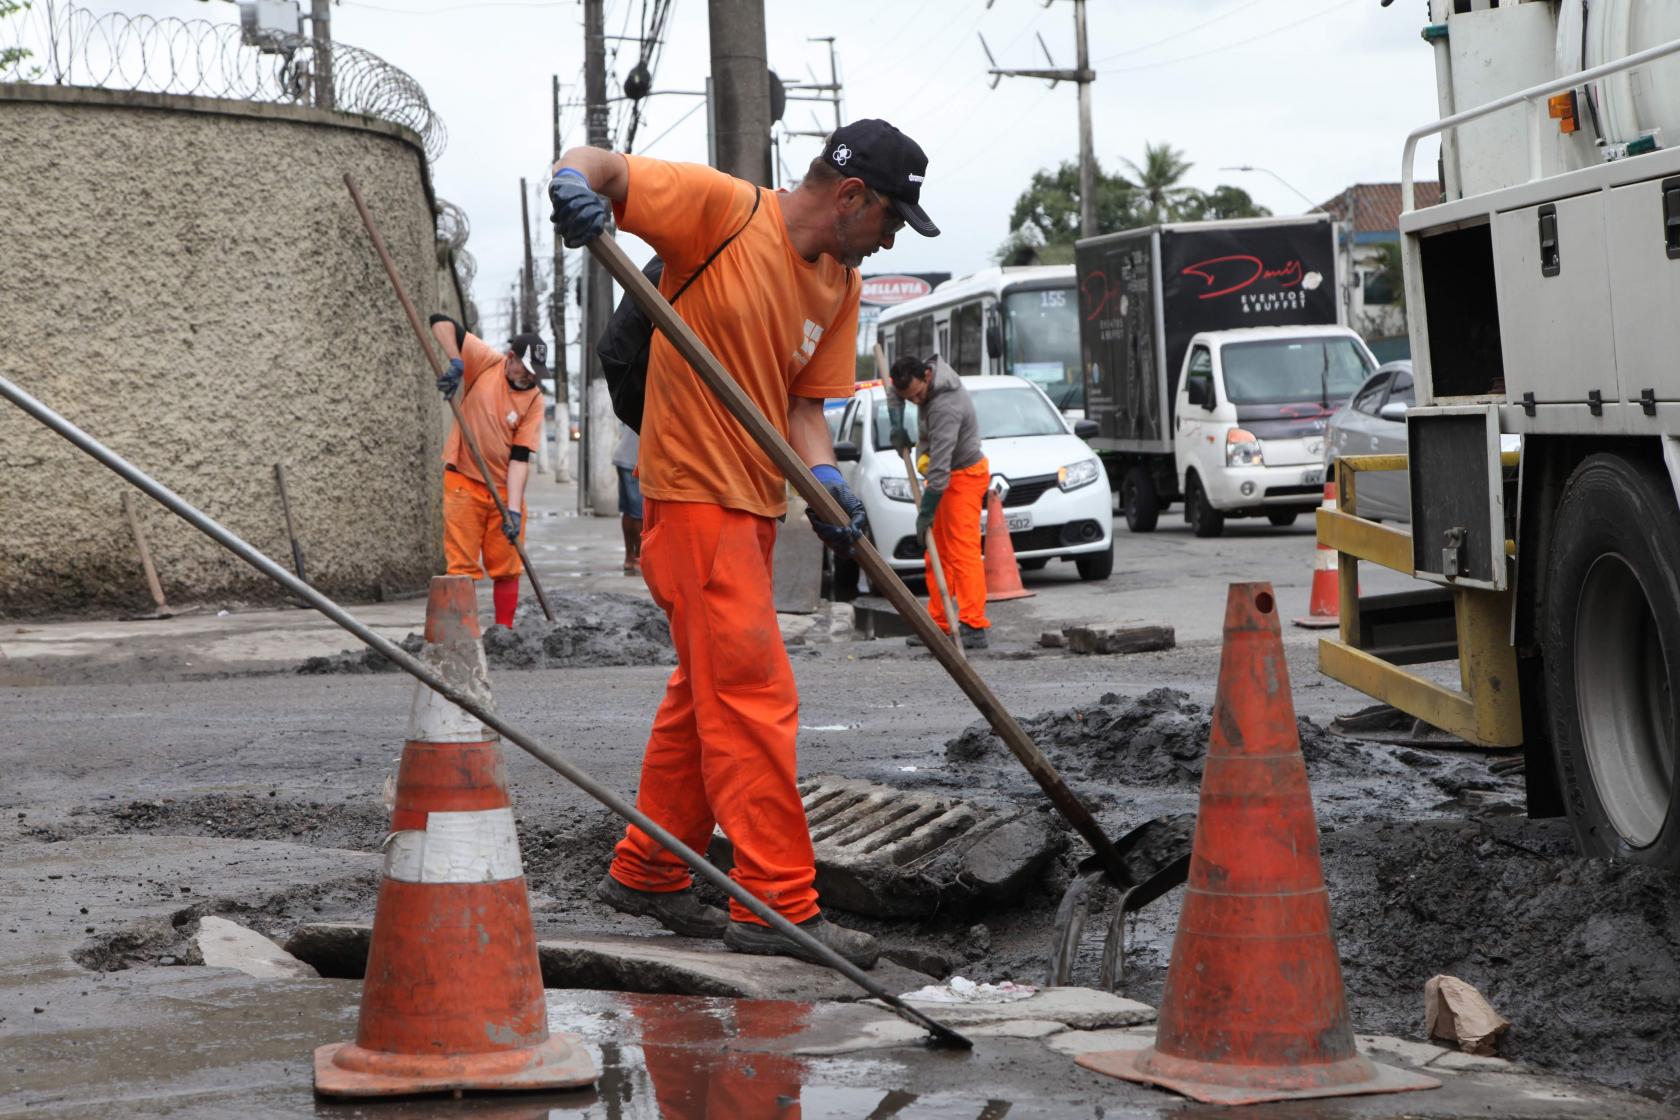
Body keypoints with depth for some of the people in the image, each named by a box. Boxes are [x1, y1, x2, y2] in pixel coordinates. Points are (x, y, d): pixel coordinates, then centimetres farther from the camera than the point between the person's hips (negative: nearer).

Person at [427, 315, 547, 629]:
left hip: (505, 488, 2)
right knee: (462, 566, -3)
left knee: (507, 567, 6)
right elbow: (441, 323, -6)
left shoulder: (534, 399, -4)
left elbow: (520, 458, -10)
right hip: (464, 482, -2)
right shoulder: (486, 362, -5)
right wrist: (456, 364, -21)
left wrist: (514, 510, -20)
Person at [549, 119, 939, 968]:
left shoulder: (838, 283, 9)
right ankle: (778, 904, -9)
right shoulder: (722, 209, -12)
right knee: (753, 697, -11)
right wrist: (575, 181, -37)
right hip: (693, 492, -9)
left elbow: (803, 399, 8)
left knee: (708, 694, 17)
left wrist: (822, 477, -11)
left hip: (754, 505, 9)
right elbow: (602, 166, -13)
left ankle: (646, 872, 29)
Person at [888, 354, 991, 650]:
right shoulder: (923, 375, -3)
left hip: (963, 476, -10)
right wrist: (897, 426, 3)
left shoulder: (945, 407, -31)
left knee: (963, 552, -16)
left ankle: (973, 627, -21)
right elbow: (893, 391, 19)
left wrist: (926, 512, -30)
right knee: (937, 555, 9)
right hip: (945, 475, 10)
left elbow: (940, 465, -33)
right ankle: (939, 625, 12)